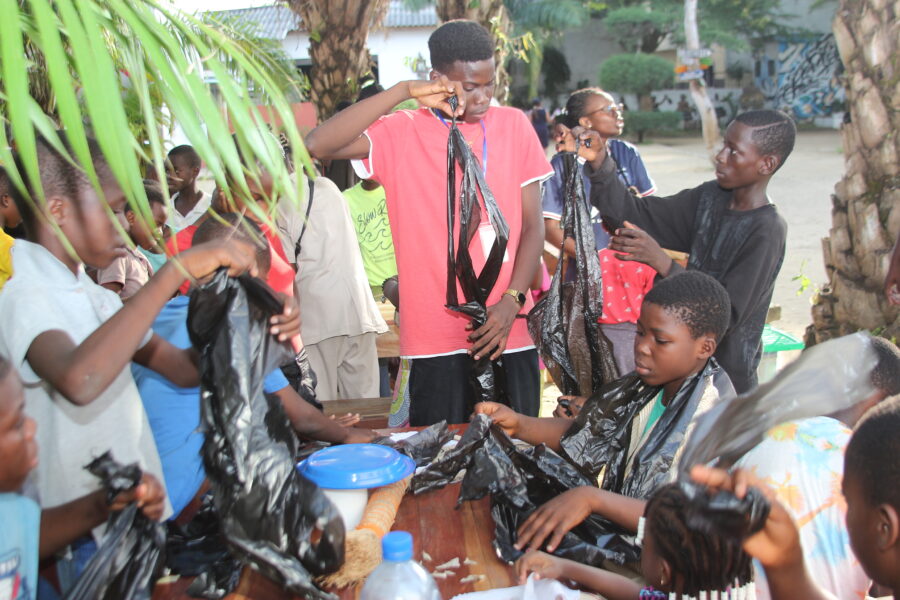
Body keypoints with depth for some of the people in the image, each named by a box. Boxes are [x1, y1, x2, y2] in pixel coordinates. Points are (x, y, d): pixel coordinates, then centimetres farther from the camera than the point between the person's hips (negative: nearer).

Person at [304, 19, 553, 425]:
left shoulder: (514, 125, 6)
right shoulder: (401, 134, -3)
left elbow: (532, 225, 5)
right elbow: (318, 145, -19)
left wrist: (512, 301, -8)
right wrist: (404, 91, -19)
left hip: (510, 330, 3)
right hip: (438, 340, -2)